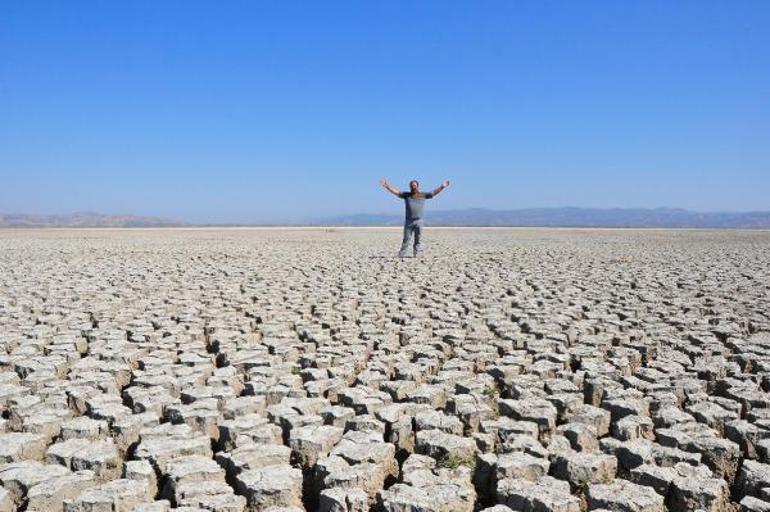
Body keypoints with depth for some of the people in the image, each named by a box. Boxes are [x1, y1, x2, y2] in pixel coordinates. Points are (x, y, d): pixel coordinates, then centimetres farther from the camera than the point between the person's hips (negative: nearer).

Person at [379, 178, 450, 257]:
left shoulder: (423, 195, 9)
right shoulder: (406, 195, 8)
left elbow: (434, 193, 9)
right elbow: (395, 191, 3)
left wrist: (442, 187, -1)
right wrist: (387, 186, -8)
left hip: (419, 221, 1)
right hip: (408, 221, 0)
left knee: (418, 240, 3)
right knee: (406, 239, 2)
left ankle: (417, 255, 7)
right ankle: (401, 255, 6)